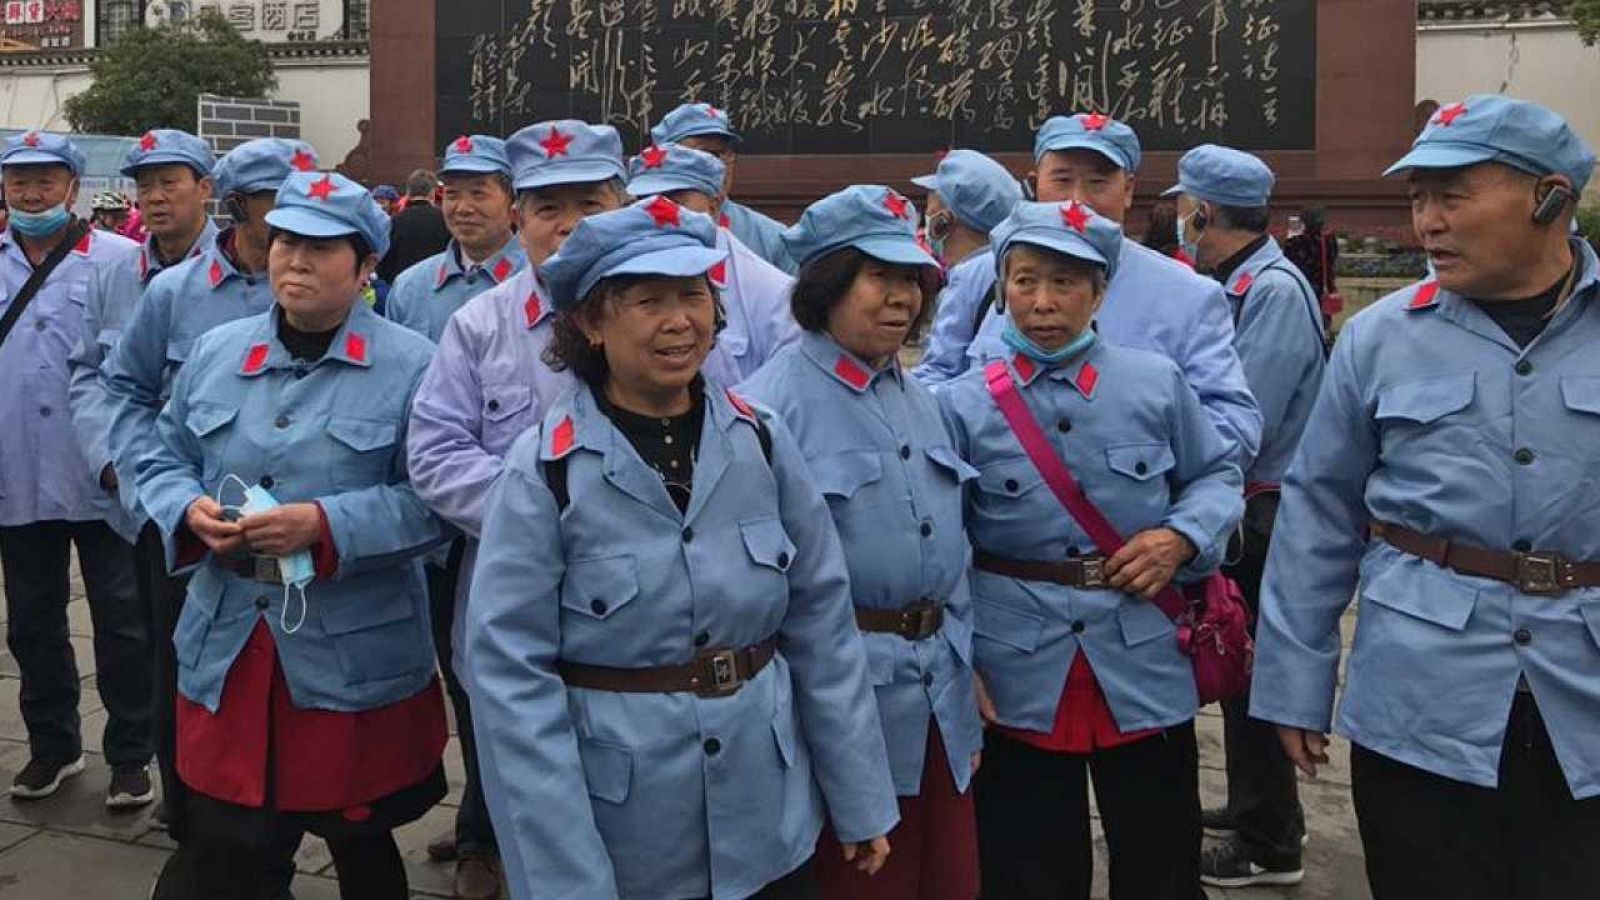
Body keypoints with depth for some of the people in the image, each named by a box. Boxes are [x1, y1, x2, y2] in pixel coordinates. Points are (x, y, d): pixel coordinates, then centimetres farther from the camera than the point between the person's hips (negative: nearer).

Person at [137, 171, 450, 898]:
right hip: (226, 649, 3)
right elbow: (164, 460, 13)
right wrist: (190, 510, -9)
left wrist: (326, 526, -22)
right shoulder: (215, 352, 7)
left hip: (358, 657, -3)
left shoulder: (411, 364, -7)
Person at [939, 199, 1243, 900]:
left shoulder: (1157, 384, 1)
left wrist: (1182, 537, -7)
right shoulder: (964, 404, -2)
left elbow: (1217, 475, 12)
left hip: (1145, 667, 1)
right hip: (1018, 680, -1)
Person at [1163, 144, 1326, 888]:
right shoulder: (1233, 287, 8)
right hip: (1238, 510, 9)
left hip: (1262, 514, -9)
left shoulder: (1274, 291, -21)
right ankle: (1256, 806, 37)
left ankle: (1270, 846, 16)